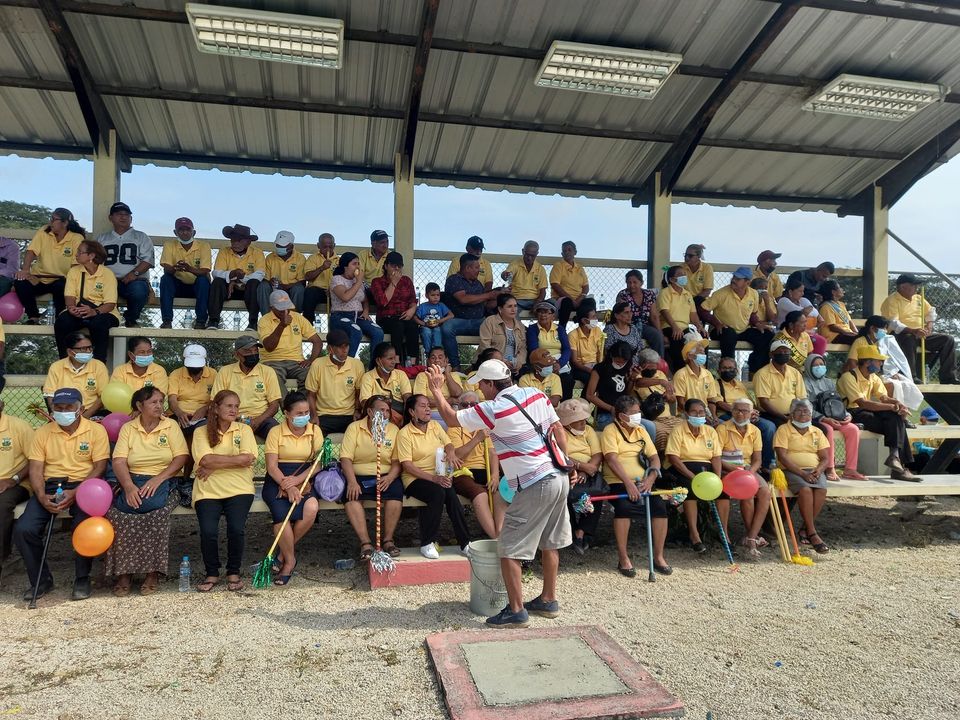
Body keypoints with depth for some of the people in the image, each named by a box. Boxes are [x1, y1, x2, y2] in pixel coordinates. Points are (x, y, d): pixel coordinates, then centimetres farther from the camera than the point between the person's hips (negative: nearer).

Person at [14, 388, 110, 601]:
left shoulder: (96, 430, 1)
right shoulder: (43, 432, 10)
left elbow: (100, 467, -5)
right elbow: (35, 469, 4)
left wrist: (76, 493, -18)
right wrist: (41, 496, -14)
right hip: (49, 486, 3)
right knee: (23, 529, -19)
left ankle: (82, 579, -5)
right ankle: (40, 580, 4)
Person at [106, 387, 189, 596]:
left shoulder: (171, 425, 6)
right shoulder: (128, 428, 8)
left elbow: (182, 457, -3)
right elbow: (119, 461, -3)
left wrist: (158, 479, -17)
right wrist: (129, 486, -22)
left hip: (164, 481, -2)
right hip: (133, 481, 2)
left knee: (156, 509, -33)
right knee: (116, 514, -28)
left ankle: (153, 572, -18)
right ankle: (123, 572, -13)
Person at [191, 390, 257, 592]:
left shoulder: (244, 429, 9)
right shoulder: (201, 433, 7)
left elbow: (248, 459, -7)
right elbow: (206, 460, -10)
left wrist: (214, 465, -9)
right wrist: (237, 459, -8)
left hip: (239, 489, 0)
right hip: (208, 491, 0)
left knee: (237, 528, -20)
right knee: (208, 531, -19)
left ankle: (234, 572, 6)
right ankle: (211, 573, 8)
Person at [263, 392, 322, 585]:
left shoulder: (315, 431, 6)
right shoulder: (276, 432, 0)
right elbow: (272, 466, -7)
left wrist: (296, 480, -17)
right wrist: (287, 486, -21)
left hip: (304, 480, 2)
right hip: (278, 481, -2)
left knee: (312, 508, -30)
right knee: (281, 512, -32)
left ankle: (284, 552, -7)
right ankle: (290, 559, -9)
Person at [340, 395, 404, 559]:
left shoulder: (394, 430, 8)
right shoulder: (354, 428, 3)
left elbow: (397, 461, 3)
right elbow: (346, 458, -6)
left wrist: (390, 477, -17)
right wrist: (352, 482, -21)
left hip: (386, 476, 1)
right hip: (359, 476, -1)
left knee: (395, 491, -29)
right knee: (351, 496, -30)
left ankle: (388, 540, -16)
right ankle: (365, 543, -26)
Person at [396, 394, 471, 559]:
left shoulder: (435, 425, 14)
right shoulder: (404, 433, -4)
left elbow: (448, 444, 9)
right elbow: (407, 465, -11)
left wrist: (451, 452, -18)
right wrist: (433, 478, -20)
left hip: (440, 476, 4)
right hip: (416, 478, -4)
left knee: (451, 494, -26)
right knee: (438, 493, -32)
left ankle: (464, 543, -18)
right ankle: (427, 543, -18)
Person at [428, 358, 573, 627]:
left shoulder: (494, 409, -16)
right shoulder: (536, 394, 5)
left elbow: (451, 418, -6)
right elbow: (558, 430, 10)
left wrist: (436, 390, 8)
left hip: (534, 486, -9)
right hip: (559, 477, 9)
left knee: (508, 550, 3)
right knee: (549, 543, 20)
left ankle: (516, 611, 10)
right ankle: (548, 601, 33)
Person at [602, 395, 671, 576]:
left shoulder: (641, 431, 18)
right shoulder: (611, 430, 1)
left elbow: (654, 457, 11)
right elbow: (612, 459, -12)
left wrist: (650, 479, -9)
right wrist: (628, 483, -24)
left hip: (643, 481, 5)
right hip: (619, 482, -4)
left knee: (660, 505, -21)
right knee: (624, 506, -32)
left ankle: (659, 556, -8)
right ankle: (623, 558, -18)